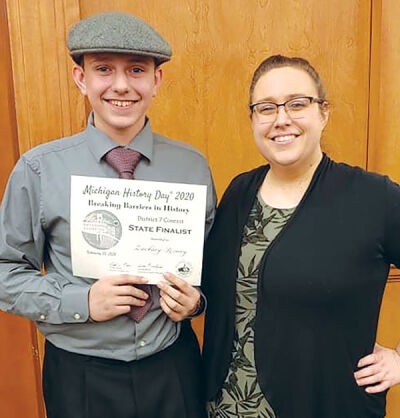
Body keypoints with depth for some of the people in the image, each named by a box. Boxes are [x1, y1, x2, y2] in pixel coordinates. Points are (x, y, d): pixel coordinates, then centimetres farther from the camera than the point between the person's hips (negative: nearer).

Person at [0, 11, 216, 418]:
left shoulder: (192, 166, -4)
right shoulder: (37, 170, -9)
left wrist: (195, 299, -12)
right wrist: (83, 302, -17)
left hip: (174, 368, 2)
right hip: (80, 379, -1)